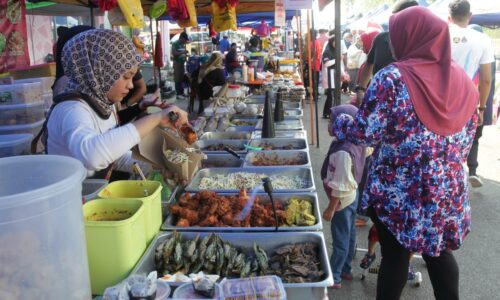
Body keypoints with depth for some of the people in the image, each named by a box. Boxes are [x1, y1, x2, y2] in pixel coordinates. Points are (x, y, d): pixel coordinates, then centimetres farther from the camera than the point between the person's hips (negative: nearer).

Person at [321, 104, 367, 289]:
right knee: (349, 235, 20)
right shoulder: (355, 143, -3)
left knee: (340, 240, 4)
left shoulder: (342, 152, -30)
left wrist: (331, 208, -19)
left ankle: (334, 278, 18)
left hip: (342, 200, -9)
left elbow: (340, 186, -27)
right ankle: (345, 270, 36)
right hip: (351, 197, 9)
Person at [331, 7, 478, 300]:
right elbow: (469, 133, 9)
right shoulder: (461, 79, 2)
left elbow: (367, 132, -17)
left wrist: (339, 123, 1)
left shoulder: (393, 78, -17)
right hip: (448, 189, 6)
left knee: (395, 255, 10)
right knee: (440, 250, 22)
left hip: (398, 190, -5)